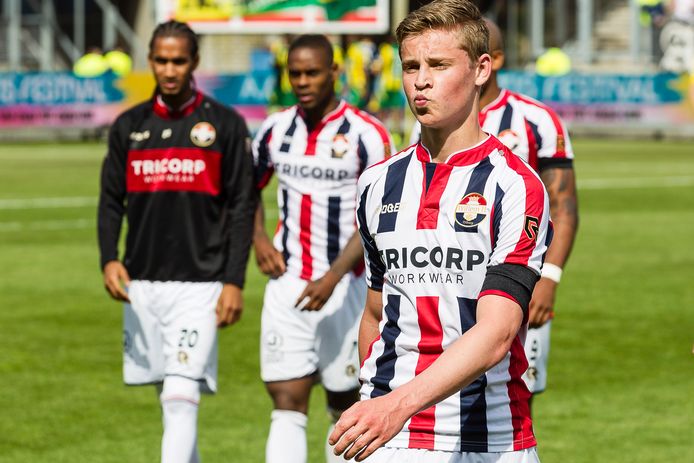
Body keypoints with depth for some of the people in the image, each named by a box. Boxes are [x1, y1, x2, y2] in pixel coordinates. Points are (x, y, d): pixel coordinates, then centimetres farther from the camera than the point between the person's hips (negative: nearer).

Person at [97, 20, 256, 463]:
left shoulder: (225, 125, -1)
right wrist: (109, 258, -5)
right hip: (143, 282, 4)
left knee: (182, 398, -14)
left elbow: (242, 207, -1)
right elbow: (111, 201, 12)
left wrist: (234, 282, -8)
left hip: (200, 284, -4)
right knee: (170, 400, 12)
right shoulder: (129, 126, 9)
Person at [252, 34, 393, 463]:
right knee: (287, 403, -7)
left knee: (345, 403, 9)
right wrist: (259, 240, 4)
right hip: (288, 283, 3)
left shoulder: (367, 135, -8)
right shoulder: (275, 130, 6)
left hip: (346, 286, -3)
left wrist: (333, 277, -21)